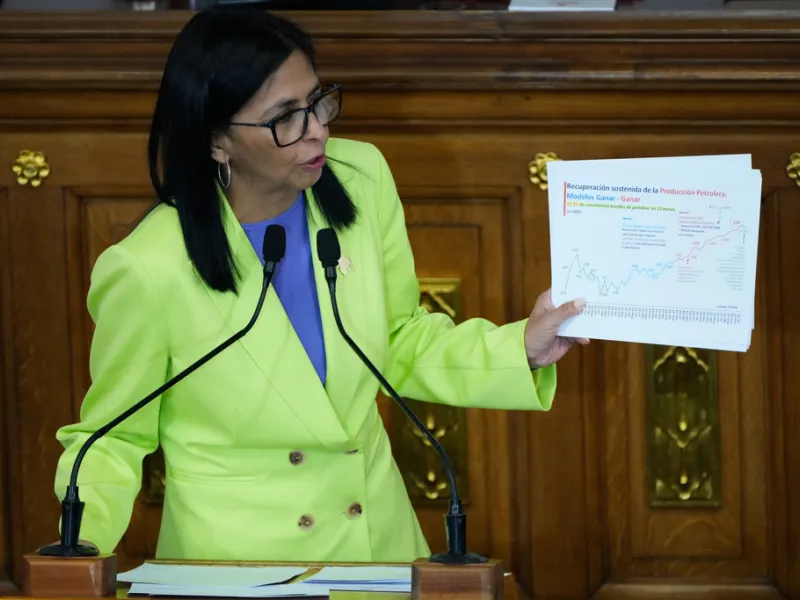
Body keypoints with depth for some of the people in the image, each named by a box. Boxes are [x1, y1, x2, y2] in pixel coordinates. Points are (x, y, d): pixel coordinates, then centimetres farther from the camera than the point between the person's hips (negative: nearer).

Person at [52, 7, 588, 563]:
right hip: (235, 550, -5)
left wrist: (521, 350, -9)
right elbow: (112, 439, -10)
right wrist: (77, 550, -27)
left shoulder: (362, 178, -11)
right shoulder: (149, 271, -24)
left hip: (379, 533, 5)